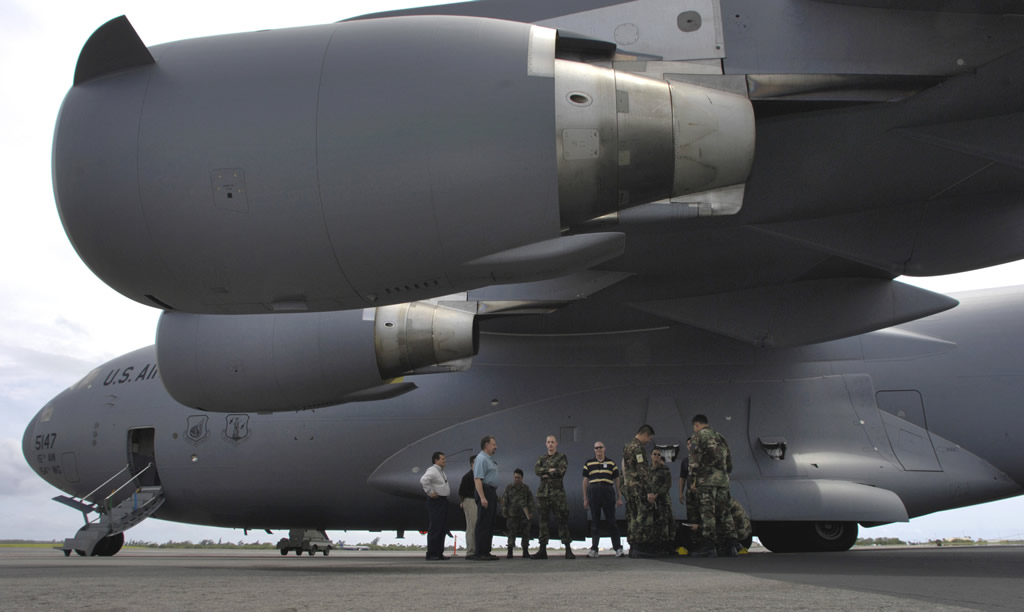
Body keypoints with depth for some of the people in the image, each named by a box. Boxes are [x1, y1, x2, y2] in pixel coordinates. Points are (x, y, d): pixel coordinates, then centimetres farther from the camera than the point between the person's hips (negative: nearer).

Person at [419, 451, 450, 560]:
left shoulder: (442, 471, 17)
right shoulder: (432, 470, -13)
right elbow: (423, 480, -31)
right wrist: (430, 492, -25)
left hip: (443, 501, 10)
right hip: (435, 501, -10)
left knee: (442, 529, 10)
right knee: (435, 528, -10)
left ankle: (439, 553, 16)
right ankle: (431, 554, -8)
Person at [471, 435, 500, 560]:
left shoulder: (490, 459, 20)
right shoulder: (481, 459, -12)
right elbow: (477, 479, -20)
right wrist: (482, 497, -27)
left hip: (492, 493, 10)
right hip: (485, 491, -10)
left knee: (490, 524, 11)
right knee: (483, 524, -9)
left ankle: (486, 552, 15)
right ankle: (480, 553, -9)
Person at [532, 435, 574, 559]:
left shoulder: (562, 457, 7)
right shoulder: (541, 458, 18)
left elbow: (561, 471, -11)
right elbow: (536, 470, -2)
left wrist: (545, 474, -5)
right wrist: (550, 470, -12)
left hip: (557, 491, -4)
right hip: (543, 491, 4)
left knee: (562, 520, -7)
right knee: (543, 520, 3)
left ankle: (568, 549, -6)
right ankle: (542, 550, 5)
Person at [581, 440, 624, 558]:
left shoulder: (611, 463, 11)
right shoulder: (588, 464, 12)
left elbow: (616, 480, 12)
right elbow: (585, 481, 12)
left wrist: (619, 497, 8)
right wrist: (585, 499, 7)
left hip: (608, 492, -1)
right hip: (594, 492, 1)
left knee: (612, 521, -2)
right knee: (594, 522, 3)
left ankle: (618, 548, 1)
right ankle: (594, 549, 6)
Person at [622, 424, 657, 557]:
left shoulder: (627, 446, 20)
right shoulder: (638, 447, -12)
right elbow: (642, 471, -17)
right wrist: (649, 491, -19)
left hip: (628, 486, 10)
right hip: (638, 488, -10)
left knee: (632, 518, 9)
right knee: (644, 517, -8)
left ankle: (633, 547, 10)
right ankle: (640, 547, -11)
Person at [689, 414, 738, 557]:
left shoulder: (699, 436, 0)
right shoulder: (720, 437, 22)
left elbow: (694, 459, -9)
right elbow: (729, 461, 22)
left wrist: (693, 480, -6)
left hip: (706, 480, -6)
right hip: (723, 480, 6)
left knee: (707, 513, -8)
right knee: (724, 513, 7)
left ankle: (708, 546, -12)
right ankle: (730, 545, 1)